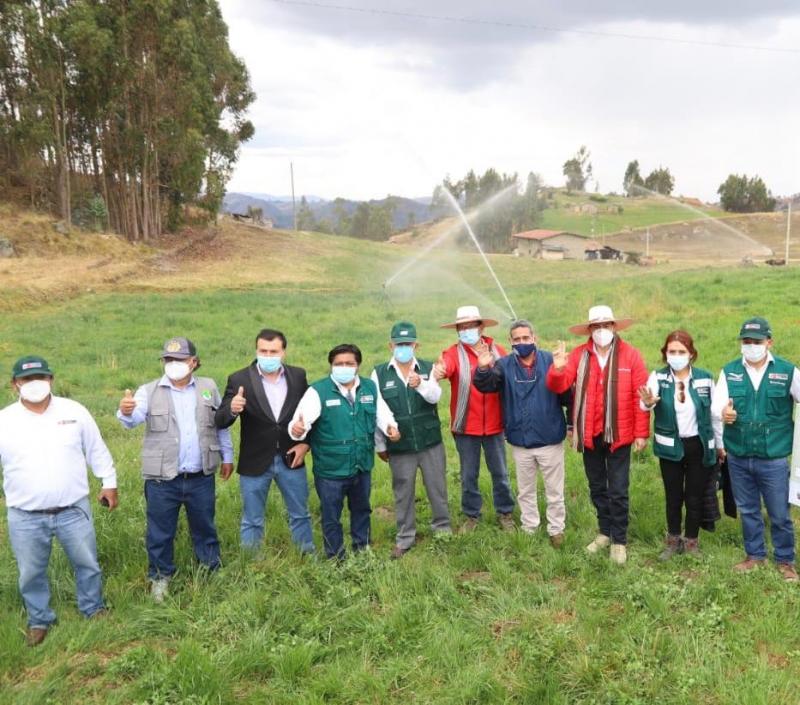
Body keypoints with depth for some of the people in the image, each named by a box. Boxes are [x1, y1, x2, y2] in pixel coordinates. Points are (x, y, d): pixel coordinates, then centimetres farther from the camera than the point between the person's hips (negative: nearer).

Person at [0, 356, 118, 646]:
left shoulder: (74, 411, -5)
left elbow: (96, 450, 6)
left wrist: (109, 483, 9)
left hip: (73, 510, 0)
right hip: (25, 518, 0)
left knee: (87, 563, 14)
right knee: (31, 573, 16)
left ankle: (93, 608, 38)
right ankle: (39, 620, 39)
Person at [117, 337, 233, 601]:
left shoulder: (208, 387, 4)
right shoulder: (149, 391, -4)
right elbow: (134, 418, -22)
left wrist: (227, 456, 13)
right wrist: (125, 411, -45)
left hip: (201, 477, 2)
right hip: (162, 478, -2)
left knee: (205, 527, 17)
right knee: (160, 531, 10)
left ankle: (211, 569, 35)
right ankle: (160, 576, 29)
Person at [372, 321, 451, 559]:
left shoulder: (428, 368, -1)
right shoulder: (379, 373, -3)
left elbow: (435, 396, -19)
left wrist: (420, 384, -41)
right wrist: (380, 445, 2)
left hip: (431, 441, 1)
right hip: (399, 446, 0)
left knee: (437, 487, 12)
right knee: (403, 492, 10)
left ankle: (442, 528, 33)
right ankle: (405, 537, 25)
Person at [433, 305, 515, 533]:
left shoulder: (498, 351, 0)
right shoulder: (454, 353, -7)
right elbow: (445, 365, -28)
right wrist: (438, 371, -52)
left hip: (494, 425, 1)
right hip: (466, 426, -1)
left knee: (500, 473, 15)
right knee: (468, 475, 12)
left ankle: (505, 513, 33)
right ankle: (471, 515, 30)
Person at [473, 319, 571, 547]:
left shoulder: (550, 360, -9)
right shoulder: (505, 365, -3)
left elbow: (567, 396, -11)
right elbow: (485, 386, -18)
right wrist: (483, 369, -38)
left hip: (550, 439, -2)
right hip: (520, 441, 2)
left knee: (554, 490, 13)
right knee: (525, 491, 19)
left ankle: (556, 529, 31)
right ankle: (529, 528, 36)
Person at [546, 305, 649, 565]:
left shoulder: (630, 355, -8)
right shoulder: (579, 355, -2)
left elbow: (640, 396, -8)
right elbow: (558, 386, -10)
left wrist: (641, 433, -9)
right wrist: (558, 369, -32)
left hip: (619, 435, -3)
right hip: (590, 435, 3)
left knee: (618, 491, 5)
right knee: (597, 488, 17)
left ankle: (619, 541, 20)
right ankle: (605, 532, 34)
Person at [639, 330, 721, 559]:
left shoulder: (705, 378, -7)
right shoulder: (658, 377, -9)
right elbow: (645, 405, -27)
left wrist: (720, 443, 6)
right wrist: (648, 402, -51)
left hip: (698, 445, 0)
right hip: (670, 446, 0)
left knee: (695, 497, 9)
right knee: (673, 497, 11)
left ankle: (691, 541, 28)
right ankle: (673, 540, 29)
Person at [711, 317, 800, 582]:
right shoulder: (729, 371, 0)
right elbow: (716, 404, -9)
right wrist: (722, 413, -31)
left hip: (773, 459, -2)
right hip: (738, 458, 2)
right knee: (748, 510, 17)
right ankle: (755, 555, 34)